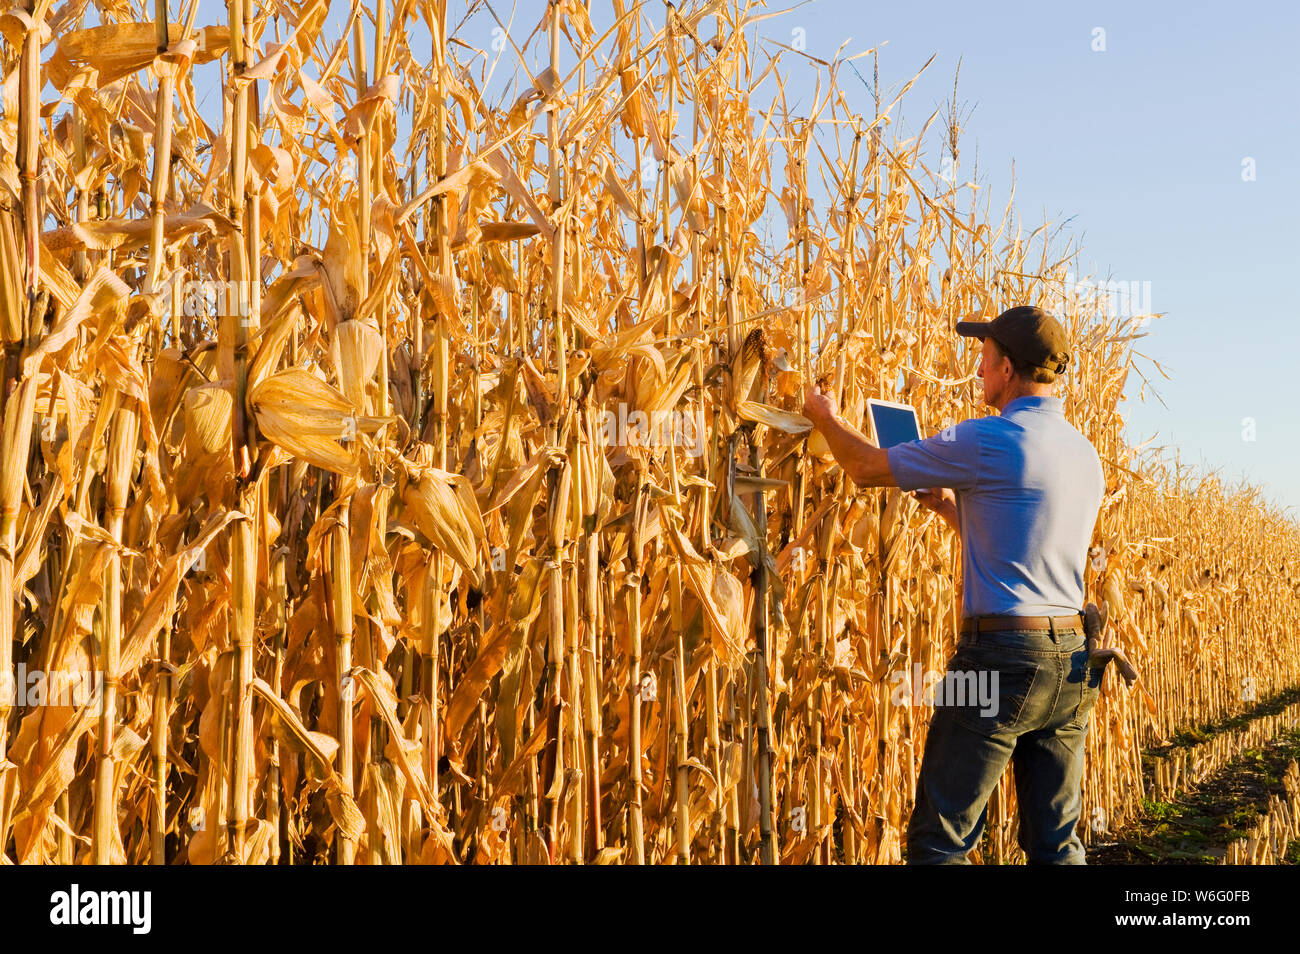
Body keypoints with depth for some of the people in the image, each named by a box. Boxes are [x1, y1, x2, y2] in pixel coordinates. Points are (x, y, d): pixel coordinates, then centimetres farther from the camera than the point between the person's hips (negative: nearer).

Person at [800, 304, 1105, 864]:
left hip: (1002, 655, -8)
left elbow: (866, 468, -3)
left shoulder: (986, 440, -12)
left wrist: (825, 418, 15)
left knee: (940, 840, 0)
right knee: (1056, 844, 13)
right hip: (1070, 656, 8)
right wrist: (950, 507, 25)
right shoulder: (1085, 455, 12)